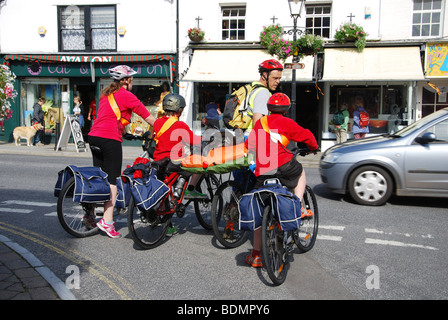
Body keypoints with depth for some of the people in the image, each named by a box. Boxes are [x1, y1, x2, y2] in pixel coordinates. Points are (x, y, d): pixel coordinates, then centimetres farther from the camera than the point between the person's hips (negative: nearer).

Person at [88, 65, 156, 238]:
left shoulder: (106, 94, 22)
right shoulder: (126, 95, -2)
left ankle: (90, 213, 23)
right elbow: (148, 117, 0)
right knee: (112, 180, -3)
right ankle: (107, 221, -6)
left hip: (94, 136, 8)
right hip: (110, 139, -8)